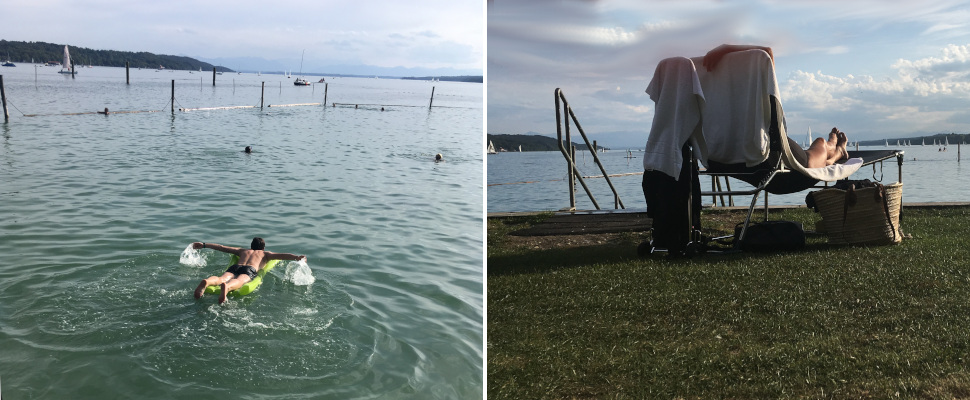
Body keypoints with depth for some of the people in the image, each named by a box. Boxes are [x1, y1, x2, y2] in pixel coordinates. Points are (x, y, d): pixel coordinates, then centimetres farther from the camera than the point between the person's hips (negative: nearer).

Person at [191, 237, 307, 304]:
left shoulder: (243, 251, 42)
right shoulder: (265, 254, 34)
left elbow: (221, 247, 46)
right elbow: (282, 255, 17)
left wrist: (203, 245, 55)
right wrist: (297, 257, 11)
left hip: (234, 267, 3)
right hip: (250, 269, -3)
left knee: (221, 278, -26)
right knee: (239, 281, -35)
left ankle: (206, 282, -60)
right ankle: (227, 287, -69)